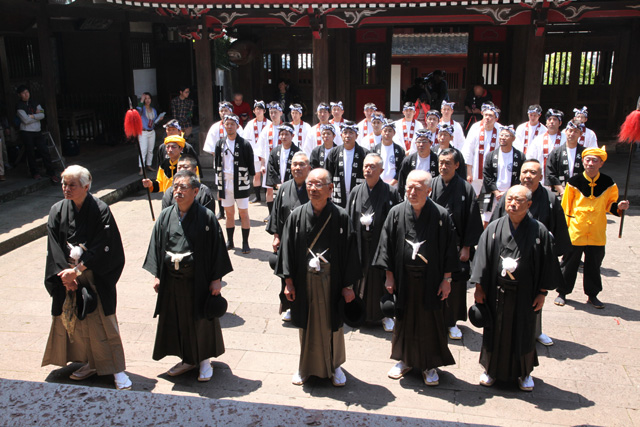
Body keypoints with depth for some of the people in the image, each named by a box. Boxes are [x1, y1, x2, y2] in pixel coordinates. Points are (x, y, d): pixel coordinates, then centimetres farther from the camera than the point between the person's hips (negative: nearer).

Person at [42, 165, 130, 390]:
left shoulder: (100, 210, -11)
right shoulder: (57, 211, 1)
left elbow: (102, 248, -14)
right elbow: (54, 247, -1)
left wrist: (77, 270, -15)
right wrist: (65, 273, -11)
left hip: (95, 278, -4)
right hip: (67, 277, 4)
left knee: (103, 322, -2)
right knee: (75, 320, 11)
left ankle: (117, 369, 7)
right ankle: (91, 363, 28)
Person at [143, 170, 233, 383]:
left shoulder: (206, 217, -10)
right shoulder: (165, 216, 2)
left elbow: (216, 248, -8)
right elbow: (157, 246, 8)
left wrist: (216, 278, -9)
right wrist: (156, 275, 5)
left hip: (198, 280, -4)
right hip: (171, 280, 4)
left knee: (201, 320, 9)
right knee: (177, 320, 15)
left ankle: (204, 360, 28)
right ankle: (187, 359, 34)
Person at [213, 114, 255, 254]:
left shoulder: (244, 144, -5)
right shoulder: (220, 144, 8)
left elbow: (250, 166, -1)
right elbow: (217, 166, 13)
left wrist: (248, 181, -4)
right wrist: (219, 186, 11)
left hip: (240, 184, -4)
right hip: (225, 184, 4)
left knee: (244, 213, 0)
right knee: (229, 213, 11)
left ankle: (245, 243, 8)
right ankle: (229, 241, 21)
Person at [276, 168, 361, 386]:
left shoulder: (340, 217, -8)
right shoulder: (297, 216, -4)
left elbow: (349, 251, -5)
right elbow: (287, 248, 1)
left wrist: (348, 285, -5)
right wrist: (288, 282, -2)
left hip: (331, 281, -1)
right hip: (304, 281, 1)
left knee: (332, 324, 13)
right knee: (307, 326, 14)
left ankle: (334, 366, 34)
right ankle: (306, 367, 33)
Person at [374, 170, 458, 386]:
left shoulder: (441, 215, -8)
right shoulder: (396, 213, -4)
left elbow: (449, 249, -3)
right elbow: (387, 246, 1)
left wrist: (447, 279, -3)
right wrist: (389, 276, 0)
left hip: (431, 279, -2)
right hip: (403, 279, 2)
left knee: (430, 321, 9)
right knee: (404, 319, 14)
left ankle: (430, 365, 26)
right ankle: (405, 360, 33)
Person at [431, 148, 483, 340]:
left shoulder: (465, 188, -3)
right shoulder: (431, 186, 0)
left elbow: (472, 220, -2)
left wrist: (467, 247, -5)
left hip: (456, 245, -1)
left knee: (456, 285, 6)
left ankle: (451, 322, 23)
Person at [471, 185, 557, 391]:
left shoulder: (539, 231, -7)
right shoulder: (494, 229, -4)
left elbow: (546, 264, -2)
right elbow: (482, 258, 0)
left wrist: (542, 293, -2)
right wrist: (479, 287, -2)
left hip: (525, 294, -1)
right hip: (497, 292, 1)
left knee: (524, 333, 13)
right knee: (495, 331, 13)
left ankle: (524, 372, 34)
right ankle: (491, 368, 32)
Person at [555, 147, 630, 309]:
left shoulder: (608, 183, -1)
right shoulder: (574, 182, -6)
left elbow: (610, 206, 10)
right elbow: (565, 207, 0)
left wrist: (619, 206, -12)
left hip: (597, 234, 2)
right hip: (575, 233, -2)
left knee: (594, 265, 12)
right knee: (569, 263, 7)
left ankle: (592, 295, 27)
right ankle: (562, 293, 22)